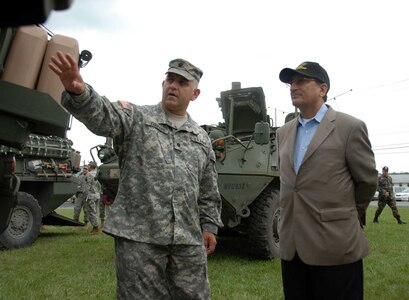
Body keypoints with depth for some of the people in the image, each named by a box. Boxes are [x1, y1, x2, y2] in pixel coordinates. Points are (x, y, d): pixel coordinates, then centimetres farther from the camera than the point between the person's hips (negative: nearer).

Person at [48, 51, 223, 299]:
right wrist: (78, 92, -39)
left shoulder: (202, 138, 14)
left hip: (189, 241, 4)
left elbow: (209, 191, 18)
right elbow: (100, 114, -19)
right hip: (138, 236, -3)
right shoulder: (135, 117, 2)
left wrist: (209, 226, 13)